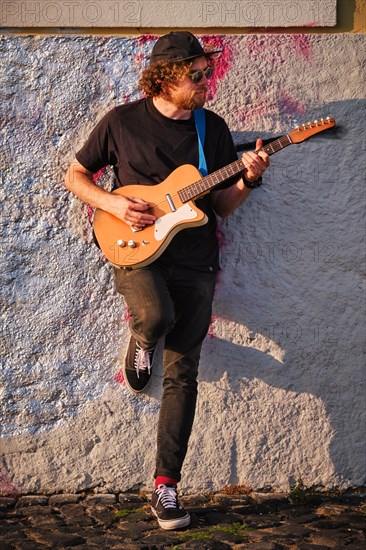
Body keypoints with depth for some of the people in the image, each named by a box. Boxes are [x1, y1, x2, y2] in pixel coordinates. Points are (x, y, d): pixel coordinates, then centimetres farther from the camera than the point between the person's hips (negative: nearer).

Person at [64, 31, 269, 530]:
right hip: (136, 252, -3)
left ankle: (166, 485, 8)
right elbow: (75, 176, 8)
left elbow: (222, 205, 11)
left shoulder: (213, 128, 8)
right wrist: (113, 204, -10)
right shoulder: (122, 122, 0)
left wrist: (248, 180, -9)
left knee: (182, 375, 0)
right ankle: (140, 343, 4)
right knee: (156, 316, -35)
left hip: (194, 260, 3)